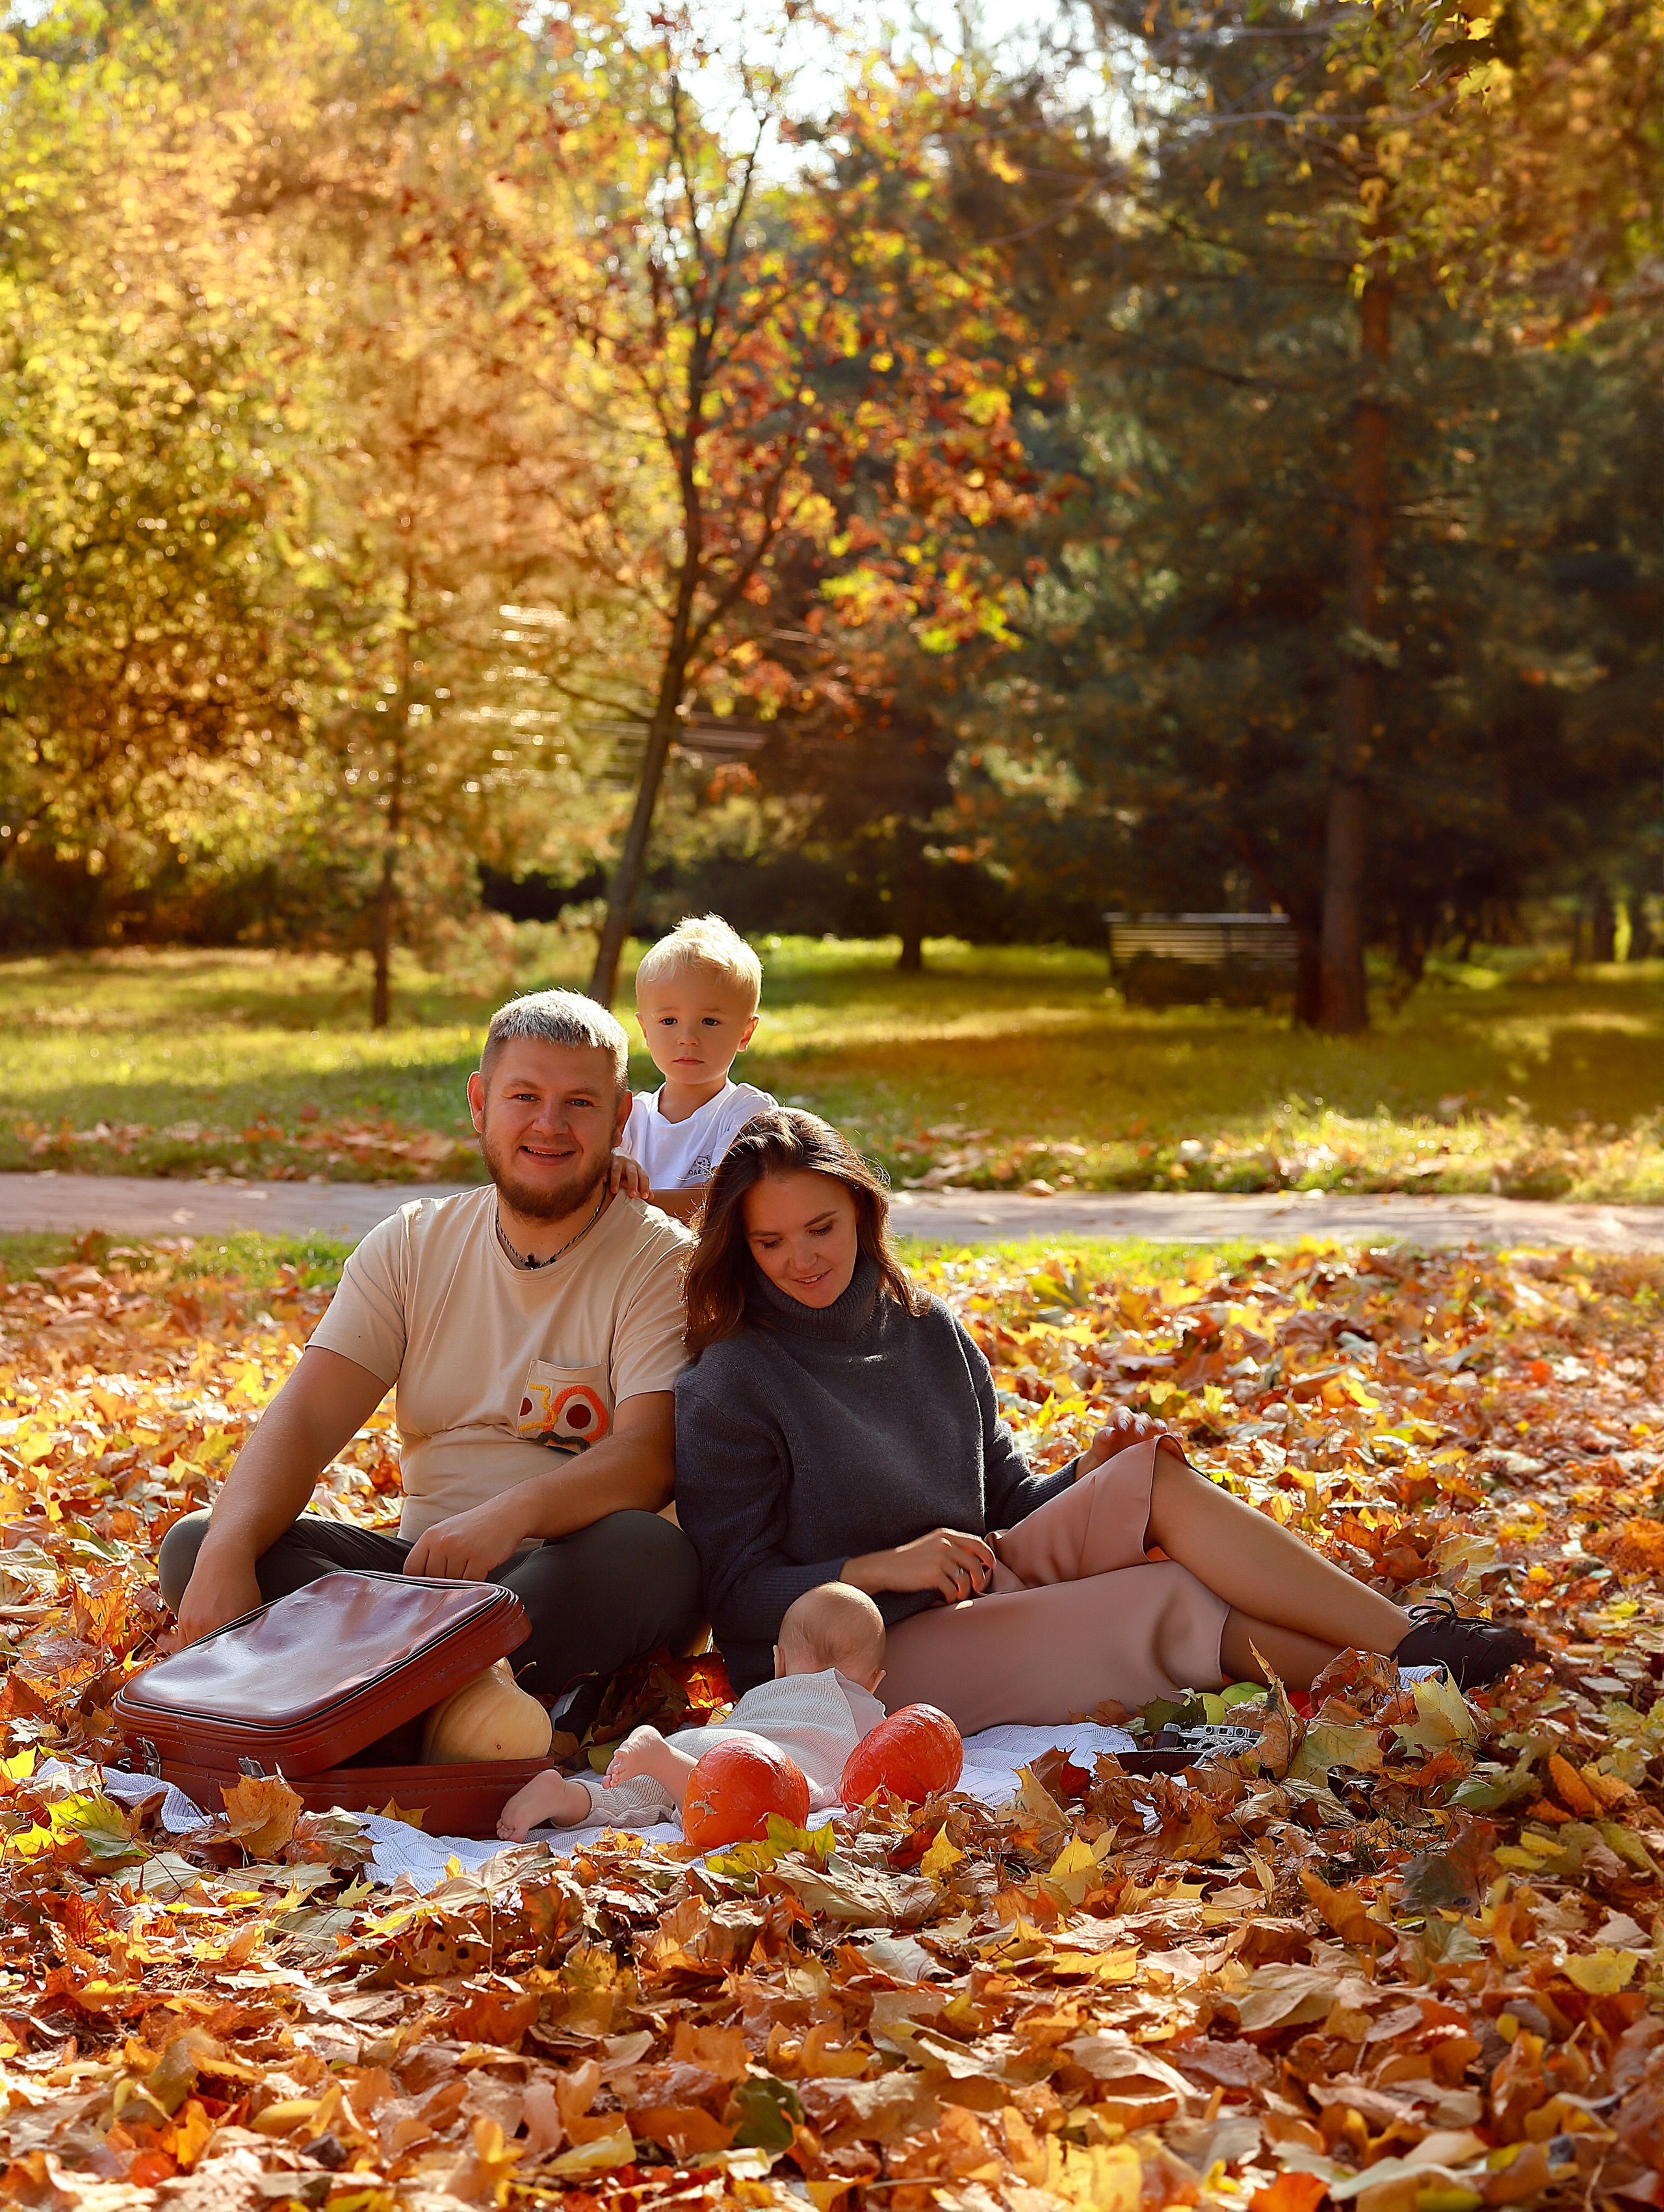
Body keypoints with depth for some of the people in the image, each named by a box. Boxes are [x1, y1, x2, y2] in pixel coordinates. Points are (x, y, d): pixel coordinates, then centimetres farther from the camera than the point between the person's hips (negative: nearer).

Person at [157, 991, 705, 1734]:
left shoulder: (660, 1261, -3)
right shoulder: (413, 1245, 8)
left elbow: (650, 1455, -18)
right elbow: (303, 1421, -2)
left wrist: (513, 1513, -39)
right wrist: (228, 1555, -23)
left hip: (575, 1580, -4)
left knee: (652, 1551, -37)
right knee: (195, 1545, -17)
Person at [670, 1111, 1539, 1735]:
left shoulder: (928, 1334, 9)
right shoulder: (727, 1389, -10)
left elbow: (1006, 1501, 16)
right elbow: (738, 1592, -13)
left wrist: (1089, 1479, -5)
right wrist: (876, 1568, -27)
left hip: (974, 1592, 7)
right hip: (864, 1666, -7)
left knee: (1155, 1478, -13)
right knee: (1168, 1601, -23)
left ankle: (1404, 1637, -16)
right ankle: (1402, 1672, -13)